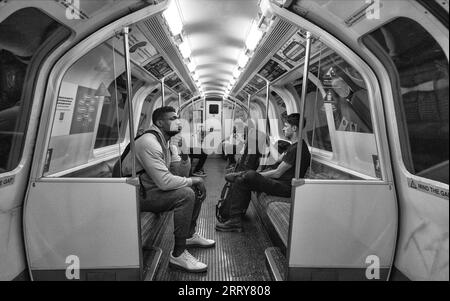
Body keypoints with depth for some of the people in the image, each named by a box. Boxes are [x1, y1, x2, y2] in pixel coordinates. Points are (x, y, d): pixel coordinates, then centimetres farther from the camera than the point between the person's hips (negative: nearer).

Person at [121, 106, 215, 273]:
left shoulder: (166, 142, 9)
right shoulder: (149, 142, -24)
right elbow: (165, 181, -31)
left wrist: (197, 181, -6)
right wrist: (194, 180, -17)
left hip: (154, 188, 10)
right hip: (138, 195, -10)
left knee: (196, 189, 7)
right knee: (186, 195, -27)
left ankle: (190, 235, 22)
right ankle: (178, 254, -17)